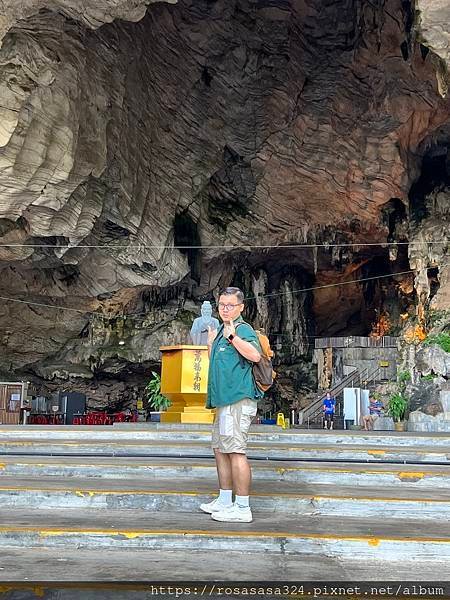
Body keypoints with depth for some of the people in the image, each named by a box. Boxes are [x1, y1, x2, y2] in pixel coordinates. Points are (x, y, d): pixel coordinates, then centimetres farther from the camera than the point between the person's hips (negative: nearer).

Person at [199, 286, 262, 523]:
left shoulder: (242, 329, -9)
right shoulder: (222, 330, 20)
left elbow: (255, 355, -29)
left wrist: (232, 336, -31)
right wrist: (211, 343, 20)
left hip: (238, 399, -11)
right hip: (224, 399, 11)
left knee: (235, 451, -10)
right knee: (220, 450, 17)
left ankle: (242, 508, -5)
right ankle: (225, 501, 27)